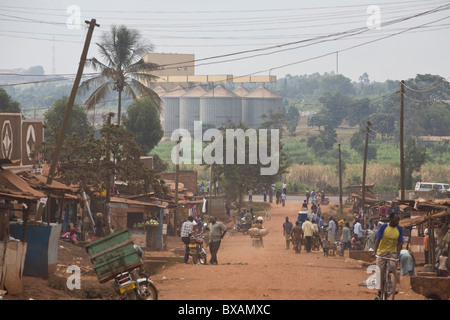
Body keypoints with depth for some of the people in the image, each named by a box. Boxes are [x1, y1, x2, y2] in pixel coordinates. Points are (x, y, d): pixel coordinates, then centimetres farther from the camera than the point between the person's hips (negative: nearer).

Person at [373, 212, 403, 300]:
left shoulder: (399, 229, -2)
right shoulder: (383, 227, -9)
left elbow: (399, 243, -2)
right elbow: (378, 240, -10)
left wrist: (398, 254, -15)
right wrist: (375, 251, -22)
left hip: (392, 251, 1)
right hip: (382, 251, -1)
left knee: (393, 265, -25)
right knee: (380, 270, -6)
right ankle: (379, 292, 0)